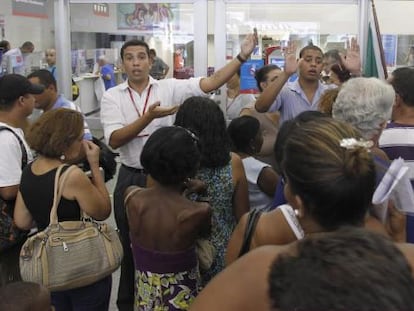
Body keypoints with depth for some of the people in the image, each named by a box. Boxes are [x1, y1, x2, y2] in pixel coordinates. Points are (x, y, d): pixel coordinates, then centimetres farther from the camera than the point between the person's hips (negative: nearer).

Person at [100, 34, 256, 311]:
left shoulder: (170, 87, -4)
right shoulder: (112, 97, -2)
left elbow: (211, 83, -15)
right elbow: (114, 140, -14)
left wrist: (241, 57, -25)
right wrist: (149, 117, -24)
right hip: (130, 178, 1)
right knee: (131, 242, 15)